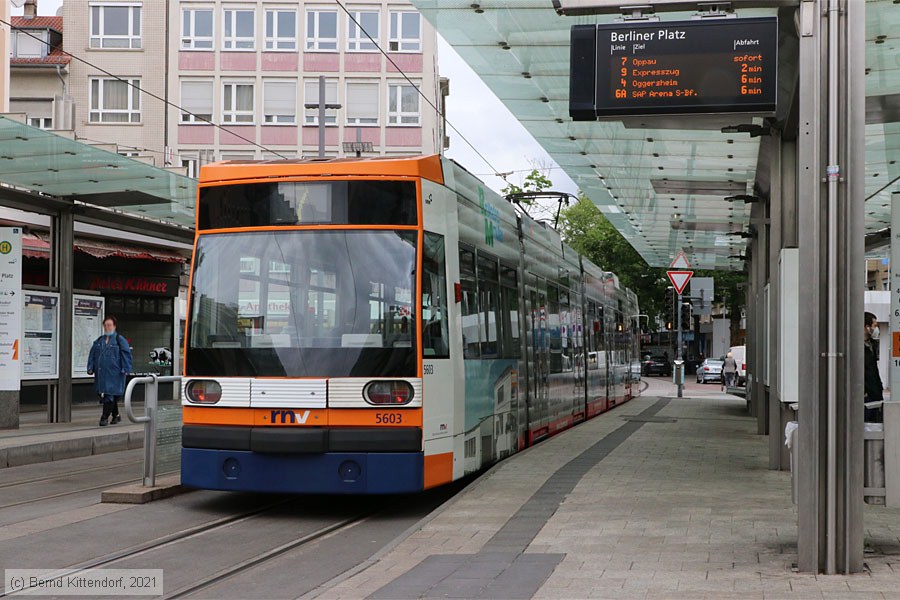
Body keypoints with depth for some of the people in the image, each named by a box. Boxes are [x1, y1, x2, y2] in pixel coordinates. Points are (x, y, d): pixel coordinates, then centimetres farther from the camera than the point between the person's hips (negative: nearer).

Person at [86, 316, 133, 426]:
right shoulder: (98, 341, 15)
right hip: (101, 373, 6)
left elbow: (126, 355, -6)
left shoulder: (120, 340, -2)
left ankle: (105, 417, -7)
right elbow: (92, 355, 18)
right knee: (102, 394, 12)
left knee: (109, 394, -11)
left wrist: (126, 369, -14)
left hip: (114, 374, -6)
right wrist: (90, 367, 8)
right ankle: (115, 415, 26)